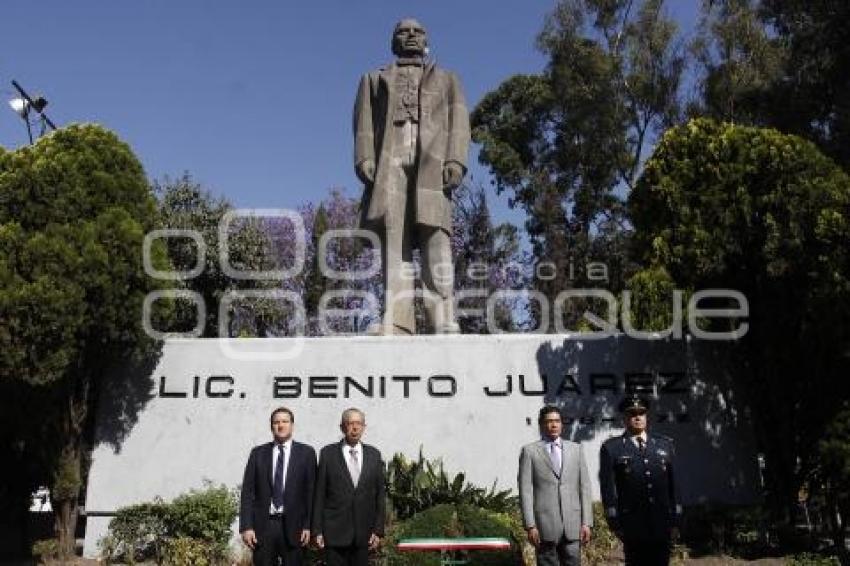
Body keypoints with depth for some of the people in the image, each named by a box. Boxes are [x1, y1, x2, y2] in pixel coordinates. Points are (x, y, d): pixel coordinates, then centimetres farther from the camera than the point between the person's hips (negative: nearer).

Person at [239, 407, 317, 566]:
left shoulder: (306, 453, 3)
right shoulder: (258, 453, 7)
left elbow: (311, 491, 1)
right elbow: (248, 491, 4)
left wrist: (308, 526, -4)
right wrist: (246, 526, -3)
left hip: (293, 526, -1)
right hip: (263, 525, 1)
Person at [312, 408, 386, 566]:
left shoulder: (374, 455, 6)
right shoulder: (328, 453, -1)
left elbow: (380, 494, 7)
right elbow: (319, 494, -1)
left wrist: (378, 530, 2)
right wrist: (317, 530, -5)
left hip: (364, 533, 2)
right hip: (335, 532, -2)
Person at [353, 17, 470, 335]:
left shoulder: (446, 80, 30)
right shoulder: (374, 79, 30)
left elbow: (458, 123, 14)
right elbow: (364, 123, 14)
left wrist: (455, 161, -5)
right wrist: (364, 158, -5)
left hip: (433, 161, 0)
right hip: (389, 159, 1)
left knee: (435, 238, -17)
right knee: (393, 236, -14)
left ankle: (444, 322, -24)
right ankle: (395, 321, -21)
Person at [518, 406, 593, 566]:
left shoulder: (576, 449, 11)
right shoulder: (529, 451, 1)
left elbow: (584, 487, 9)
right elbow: (525, 490, -2)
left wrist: (586, 522, 2)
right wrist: (530, 525, -8)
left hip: (572, 524, 2)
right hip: (544, 524, -2)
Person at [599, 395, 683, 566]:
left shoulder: (665, 445, 11)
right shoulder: (611, 448, 0)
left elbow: (673, 482, 11)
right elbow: (608, 486, -3)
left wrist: (675, 518, 8)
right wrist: (614, 522, -6)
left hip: (662, 524, 3)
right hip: (632, 526, -3)